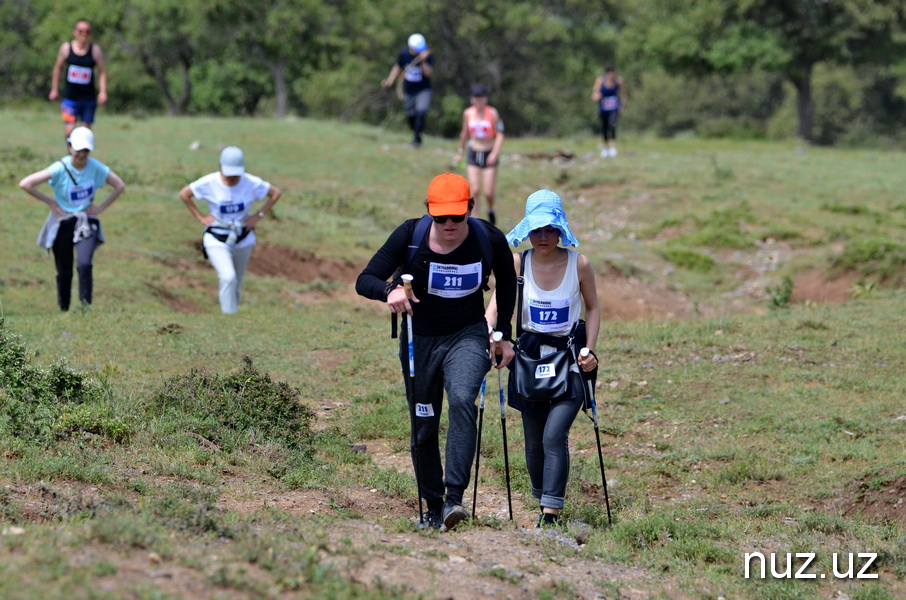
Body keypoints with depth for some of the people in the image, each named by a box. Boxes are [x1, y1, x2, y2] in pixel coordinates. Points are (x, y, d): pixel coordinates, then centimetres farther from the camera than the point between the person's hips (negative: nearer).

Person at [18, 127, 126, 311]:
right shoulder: (60, 168, -15)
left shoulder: (96, 168, -6)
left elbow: (120, 186, 9)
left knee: (84, 264, -21)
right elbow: (25, 184, -16)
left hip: (86, 223, 1)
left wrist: (101, 207, 1)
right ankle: (63, 310, 20)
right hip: (62, 224, -1)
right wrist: (51, 202, -11)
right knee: (64, 273, 4)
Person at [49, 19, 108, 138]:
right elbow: (58, 68, 12)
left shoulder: (95, 50, -4)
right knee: (70, 131, -11)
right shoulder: (66, 48, -1)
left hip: (89, 98, 0)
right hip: (70, 98, 0)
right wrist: (54, 90, 14)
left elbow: (102, 72, -2)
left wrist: (103, 92, -14)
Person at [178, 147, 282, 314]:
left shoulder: (252, 183, -12)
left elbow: (276, 193, 3)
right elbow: (184, 194, -2)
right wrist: (200, 217, -5)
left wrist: (258, 216, -2)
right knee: (228, 278, -22)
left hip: (243, 239, 3)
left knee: (236, 283, 15)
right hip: (216, 240, -3)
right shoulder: (209, 183, -16)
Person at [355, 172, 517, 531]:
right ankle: (433, 507, 24)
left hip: (468, 336, -1)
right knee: (423, 427, 6)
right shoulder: (410, 236, -16)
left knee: (462, 399, -28)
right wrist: (389, 291, -39)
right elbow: (364, 280, -17)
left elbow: (507, 283, 8)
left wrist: (504, 336, 6)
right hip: (420, 339, 1)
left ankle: (455, 497, -30)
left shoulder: (490, 240, -12)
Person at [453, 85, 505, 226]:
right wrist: (461, 152, 24)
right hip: (473, 155, 2)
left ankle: (490, 210, 29)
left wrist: (495, 153, -21)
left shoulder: (492, 113, -7)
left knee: (488, 192, -3)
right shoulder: (468, 113, 2)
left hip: (489, 155, -2)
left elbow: (500, 135, -8)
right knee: (475, 190, -12)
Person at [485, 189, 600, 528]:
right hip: (530, 356, 3)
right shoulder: (518, 263, -6)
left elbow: (593, 308, 4)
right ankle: (542, 499, 31)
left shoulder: (579, 264, -9)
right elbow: (495, 307, -2)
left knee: (554, 435, -17)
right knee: (533, 442, 8)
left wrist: (589, 350, -5)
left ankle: (549, 514, -17)